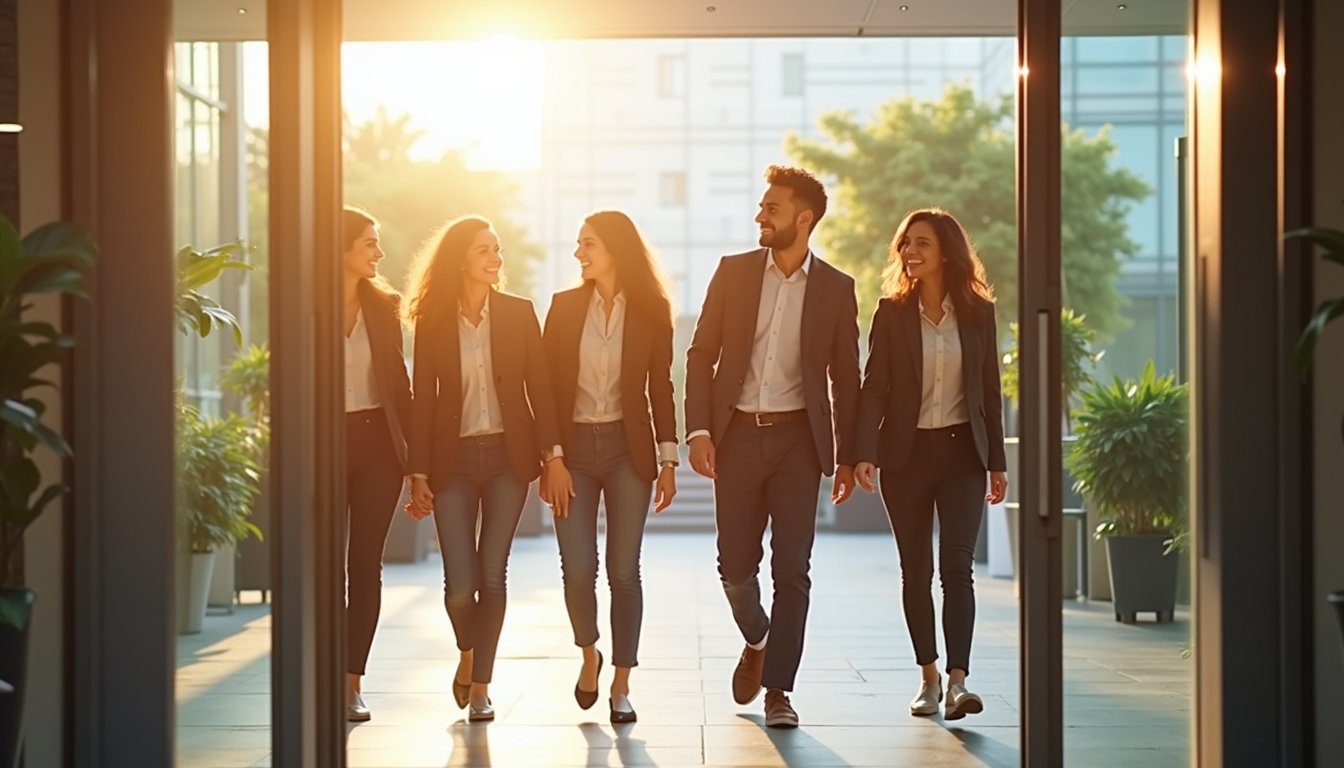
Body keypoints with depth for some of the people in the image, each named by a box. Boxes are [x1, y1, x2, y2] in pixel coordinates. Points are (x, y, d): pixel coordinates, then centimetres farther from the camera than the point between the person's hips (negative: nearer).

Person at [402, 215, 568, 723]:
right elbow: (423, 399, 2)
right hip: (453, 460, 0)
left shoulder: (519, 313, 3)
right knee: (459, 584, -5)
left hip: (507, 456, 0)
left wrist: (553, 454, -7)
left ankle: (481, 683, 13)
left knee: (492, 575, -2)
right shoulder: (433, 321, 1)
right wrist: (418, 474, -2)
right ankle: (468, 653, 27)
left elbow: (539, 388, 2)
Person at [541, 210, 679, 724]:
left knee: (624, 571, -1)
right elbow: (548, 385, 1)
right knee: (577, 569, -5)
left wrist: (668, 460, 0)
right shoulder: (565, 306, 3)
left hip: (628, 448, -1)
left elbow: (660, 387, 4)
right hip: (574, 447, 1)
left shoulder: (651, 310, 1)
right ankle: (588, 654, 24)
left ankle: (621, 684, 9)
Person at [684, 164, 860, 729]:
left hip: (798, 438, -1)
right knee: (735, 564, 4)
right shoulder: (733, 272, 4)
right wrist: (698, 430, -6)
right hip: (737, 434, 1)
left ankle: (777, 690, 4)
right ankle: (756, 640, 34)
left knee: (792, 569, -4)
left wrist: (847, 457, 5)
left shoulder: (835, 288, 3)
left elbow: (845, 378, 7)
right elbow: (701, 354, 4)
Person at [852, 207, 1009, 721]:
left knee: (956, 566, -11)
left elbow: (989, 390, 8)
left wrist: (997, 462, 8)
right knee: (916, 570, 6)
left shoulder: (977, 312, 3)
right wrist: (864, 453, -15)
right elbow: (874, 387, -4)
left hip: (961, 451, 0)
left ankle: (958, 682, -17)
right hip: (906, 452, 0)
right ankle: (929, 678, 17)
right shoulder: (892, 312, 1)